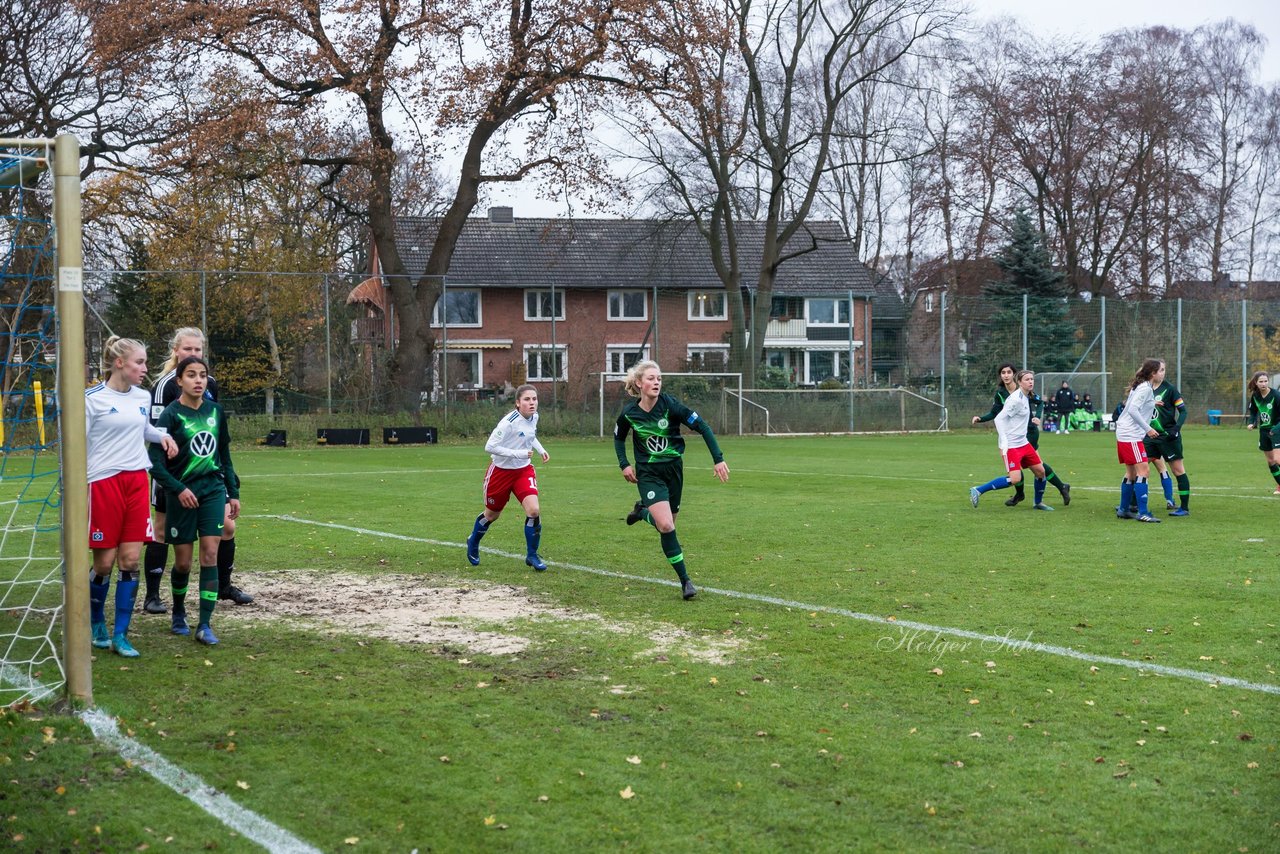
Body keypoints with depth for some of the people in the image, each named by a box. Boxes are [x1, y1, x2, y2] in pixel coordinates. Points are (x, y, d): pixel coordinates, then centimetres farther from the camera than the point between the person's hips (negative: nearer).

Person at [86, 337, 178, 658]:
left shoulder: (143, 397, 8)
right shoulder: (92, 399, -8)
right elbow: (78, 446, -5)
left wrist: (162, 435, 8)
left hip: (137, 483, 5)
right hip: (104, 483, -5)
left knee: (131, 560, 0)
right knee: (105, 561, 1)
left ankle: (120, 635, 6)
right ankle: (97, 624, 25)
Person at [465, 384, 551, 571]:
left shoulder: (534, 417, -4)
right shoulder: (509, 422, -27)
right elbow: (489, 447, -26)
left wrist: (541, 449, 3)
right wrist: (517, 453, -30)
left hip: (524, 470, 5)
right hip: (501, 471, -5)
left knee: (533, 511, -15)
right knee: (492, 515, 14)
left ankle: (531, 555, 2)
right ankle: (473, 543, 45)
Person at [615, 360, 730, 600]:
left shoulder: (670, 405, -17)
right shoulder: (629, 413, -10)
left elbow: (702, 427, -12)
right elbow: (618, 438, 12)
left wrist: (718, 459, -17)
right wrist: (624, 464, 0)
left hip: (673, 469, 1)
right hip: (648, 473, -1)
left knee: (668, 523, 9)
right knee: (666, 526, -17)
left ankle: (643, 512, 43)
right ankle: (685, 580, -4)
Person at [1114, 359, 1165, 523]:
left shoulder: (1145, 387, 15)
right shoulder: (1145, 388, -14)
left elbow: (1130, 406, 18)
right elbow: (1133, 410, -23)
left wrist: (1152, 404, 19)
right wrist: (1148, 428, -22)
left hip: (1124, 434, 10)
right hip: (1131, 435, -10)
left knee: (1131, 473, 15)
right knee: (1143, 471, -13)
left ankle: (1123, 510, 22)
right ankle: (1142, 513, -16)